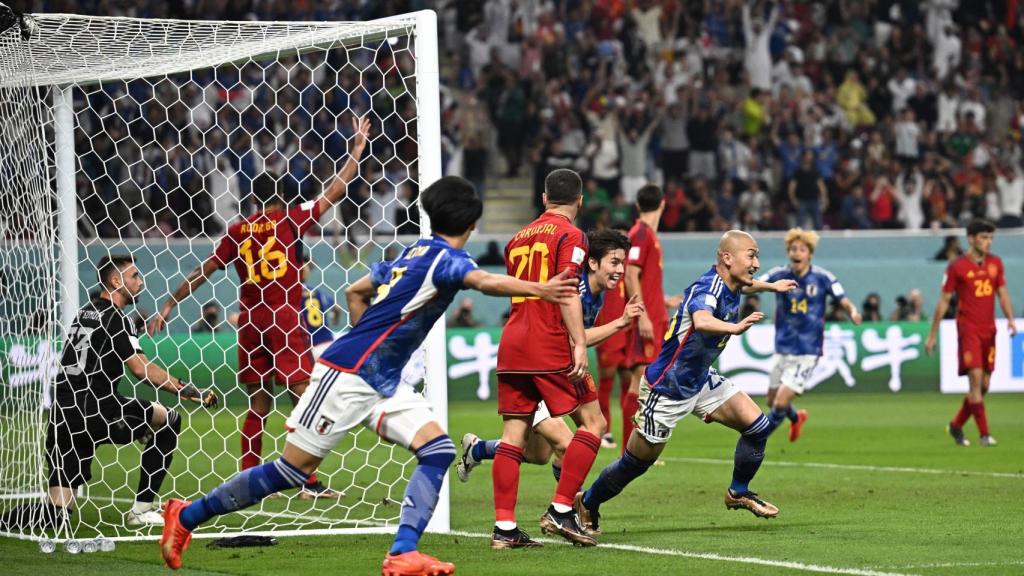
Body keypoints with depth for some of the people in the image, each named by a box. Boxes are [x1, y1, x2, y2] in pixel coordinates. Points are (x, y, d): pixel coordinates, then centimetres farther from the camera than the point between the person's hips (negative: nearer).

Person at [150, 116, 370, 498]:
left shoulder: (237, 231, 8)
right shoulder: (292, 219, -1)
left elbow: (202, 273, 11)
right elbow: (335, 193, 2)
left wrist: (169, 305, 19)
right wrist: (357, 152, 11)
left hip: (250, 322, 4)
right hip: (285, 321, -4)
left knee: (259, 403, 11)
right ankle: (310, 483, -13)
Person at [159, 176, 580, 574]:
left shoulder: (412, 255, 13)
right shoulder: (445, 258, -14)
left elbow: (355, 292, 26)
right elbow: (485, 281, -38)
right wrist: (538, 290, -48)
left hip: (382, 382, 9)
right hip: (347, 375, -9)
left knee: (437, 450, -7)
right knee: (293, 470, -2)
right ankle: (188, 516, 13)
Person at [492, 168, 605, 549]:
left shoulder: (518, 238, 17)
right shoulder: (570, 235, -3)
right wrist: (579, 344, -19)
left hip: (511, 344, 7)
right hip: (550, 346, -7)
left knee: (514, 434, 5)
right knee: (593, 422, 2)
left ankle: (504, 527, -1)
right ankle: (561, 511, -7)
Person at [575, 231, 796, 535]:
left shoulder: (730, 286, -1)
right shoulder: (707, 289, -29)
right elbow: (701, 321, -54)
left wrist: (771, 286, 41)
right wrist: (734, 327, -72)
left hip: (701, 379, 8)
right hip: (667, 387, -8)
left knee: (756, 425, -3)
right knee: (636, 463, 3)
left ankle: (739, 493, 18)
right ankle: (586, 504, 27)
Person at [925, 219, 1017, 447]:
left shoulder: (995, 263, 9)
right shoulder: (957, 267, -6)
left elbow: (1002, 293, 15)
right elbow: (944, 301, -1)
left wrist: (1010, 319, -3)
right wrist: (932, 335, 0)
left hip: (988, 330, 6)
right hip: (968, 329, -6)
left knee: (984, 384, 6)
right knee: (976, 378, -15)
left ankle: (957, 425, 24)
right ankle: (984, 434, -14)